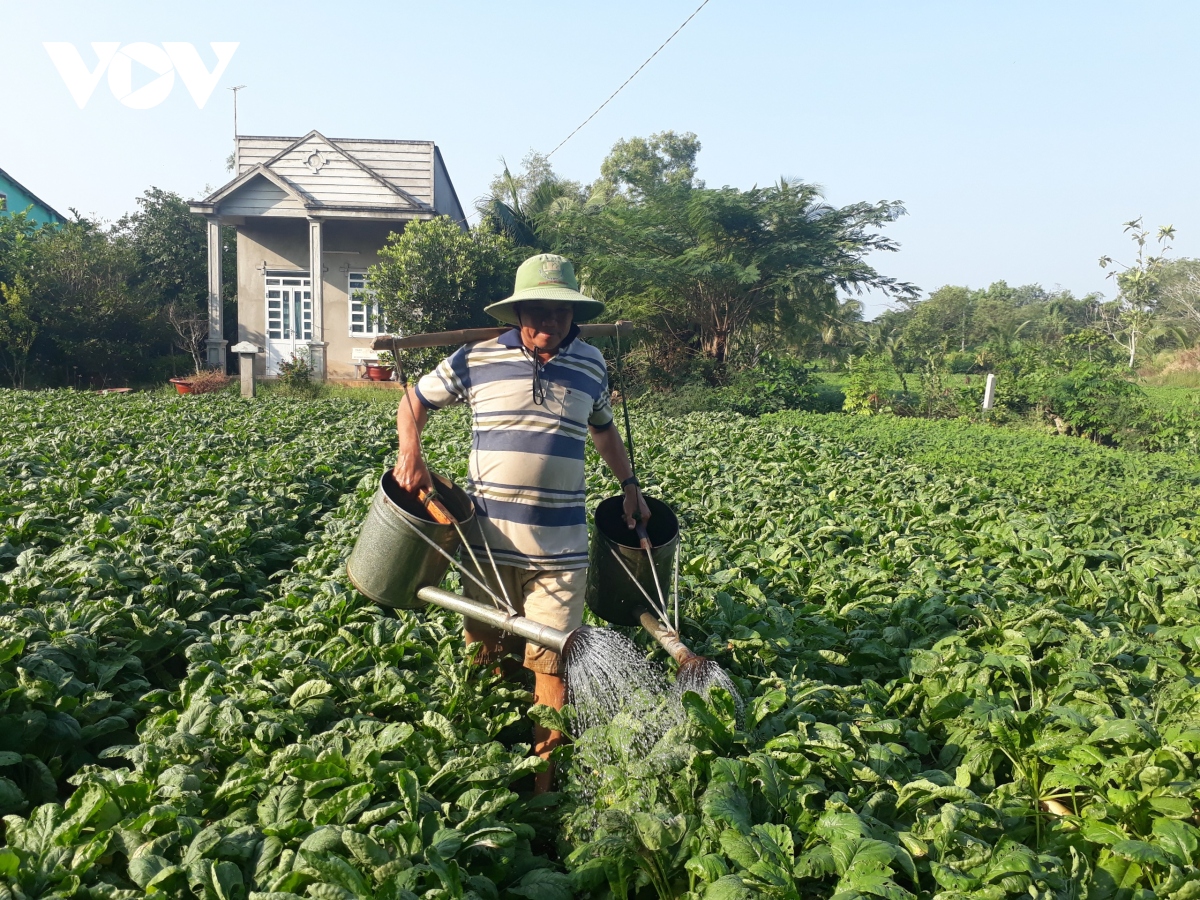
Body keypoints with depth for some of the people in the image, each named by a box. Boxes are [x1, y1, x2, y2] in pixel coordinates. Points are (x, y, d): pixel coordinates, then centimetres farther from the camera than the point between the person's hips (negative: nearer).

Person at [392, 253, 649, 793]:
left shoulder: (590, 365, 6)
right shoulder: (476, 360, -1)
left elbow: (603, 428, 24)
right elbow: (414, 400, 12)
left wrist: (629, 484, 19)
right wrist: (409, 453, -4)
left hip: (560, 549, 0)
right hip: (488, 543, 0)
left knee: (552, 666, 0)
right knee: (485, 657, 15)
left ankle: (544, 780, 17)